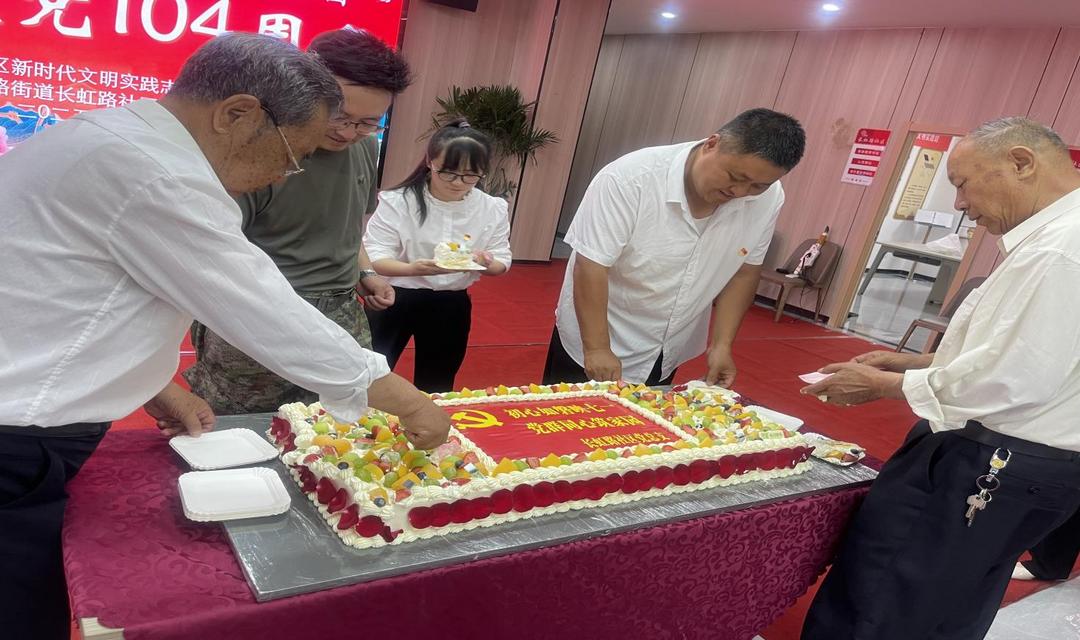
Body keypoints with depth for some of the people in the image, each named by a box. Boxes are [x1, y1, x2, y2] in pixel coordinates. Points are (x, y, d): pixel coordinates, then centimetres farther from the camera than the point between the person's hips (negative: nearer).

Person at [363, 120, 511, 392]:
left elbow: (501, 262, 1)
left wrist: (487, 263, -25)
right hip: (395, 300, -2)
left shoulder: (492, 209, -5)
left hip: (451, 306, 3)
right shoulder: (397, 201, -15)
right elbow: (373, 258, -17)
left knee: (436, 388, 17)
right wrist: (412, 269, -38)